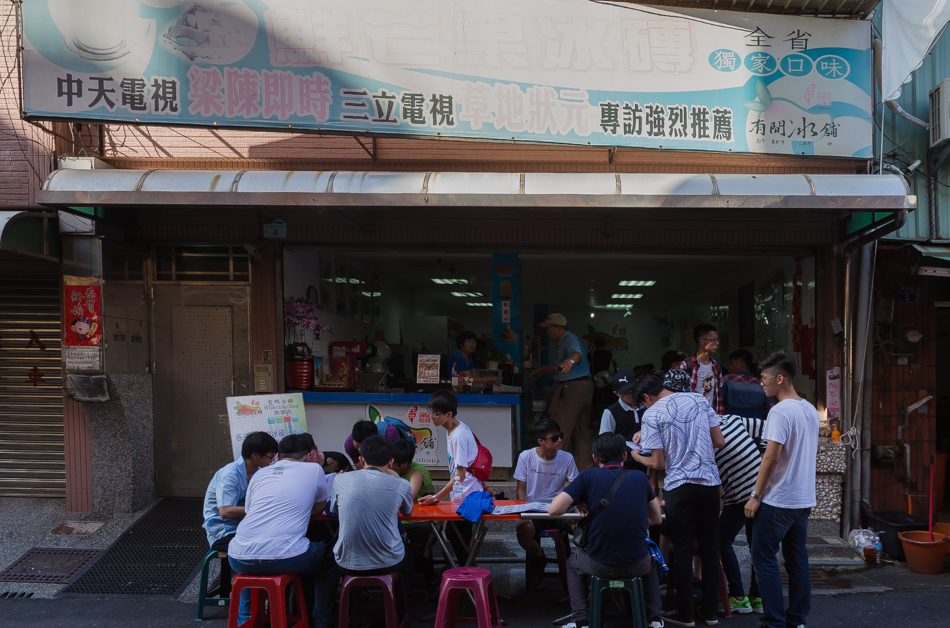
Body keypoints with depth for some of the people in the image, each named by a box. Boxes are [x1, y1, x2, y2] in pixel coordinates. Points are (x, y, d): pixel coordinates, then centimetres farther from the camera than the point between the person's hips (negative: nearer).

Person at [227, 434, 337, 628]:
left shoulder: (259, 474, 18)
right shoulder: (314, 469, 10)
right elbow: (319, 508, 25)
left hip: (239, 559, 4)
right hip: (284, 558, -4)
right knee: (329, 559, 26)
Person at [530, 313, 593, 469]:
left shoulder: (569, 339, -14)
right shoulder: (565, 341, 20)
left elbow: (577, 352, -39)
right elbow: (558, 365, 35)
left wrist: (570, 361, -60)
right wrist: (542, 370, 43)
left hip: (572, 388, -11)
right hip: (583, 387, 11)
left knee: (560, 427, -8)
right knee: (580, 428, 14)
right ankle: (583, 462, 21)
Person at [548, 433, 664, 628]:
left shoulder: (589, 476, -5)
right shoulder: (640, 478, 3)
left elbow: (554, 510, -10)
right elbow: (656, 519, 15)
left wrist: (577, 503, 9)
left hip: (600, 566, -2)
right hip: (637, 566, 2)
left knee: (573, 561, 32)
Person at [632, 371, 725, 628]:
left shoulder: (651, 415, -6)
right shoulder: (699, 400, 5)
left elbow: (658, 463, -6)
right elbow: (719, 442, 5)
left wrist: (637, 457, 13)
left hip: (679, 486, -4)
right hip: (709, 482, 4)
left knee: (682, 550, 6)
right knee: (710, 548, 11)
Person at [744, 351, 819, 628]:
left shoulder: (780, 411, -17)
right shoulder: (810, 410, 10)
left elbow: (771, 457, -21)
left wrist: (756, 496, -15)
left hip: (779, 500, -9)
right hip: (804, 499, 9)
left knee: (764, 559, -1)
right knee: (797, 559, 14)